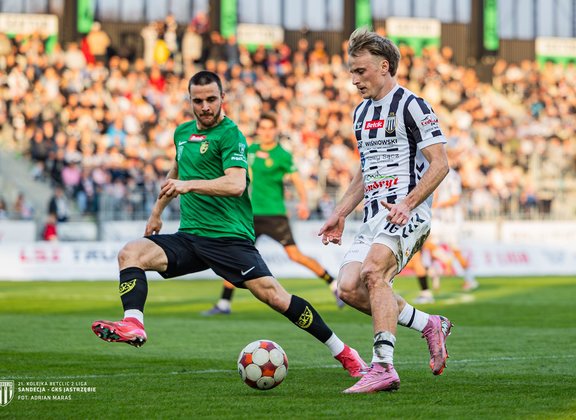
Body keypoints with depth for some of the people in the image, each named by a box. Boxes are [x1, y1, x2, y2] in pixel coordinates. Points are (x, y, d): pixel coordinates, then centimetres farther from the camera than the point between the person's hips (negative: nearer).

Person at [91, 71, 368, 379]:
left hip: (229, 236, -7)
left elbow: (236, 184, -24)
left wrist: (190, 185, -32)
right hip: (189, 236, 7)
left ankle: (343, 353, -8)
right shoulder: (183, 133, 15)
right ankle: (133, 325, -30)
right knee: (130, 253, -14)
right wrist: (157, 212, 39)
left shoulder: (230, 134, -8)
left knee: (272, 295, -17)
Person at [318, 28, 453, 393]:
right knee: (349, 288, -8)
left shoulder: (411, 106, -7)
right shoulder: (362, 113, 20)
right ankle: (429, 325, 8)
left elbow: (439, 164, -12)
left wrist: (407, 203, -23)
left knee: (373, 272, -28)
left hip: (407, 213, -9)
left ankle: (383, 368, -29)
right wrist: (341, 213, 20)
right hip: (374, 217, 9)